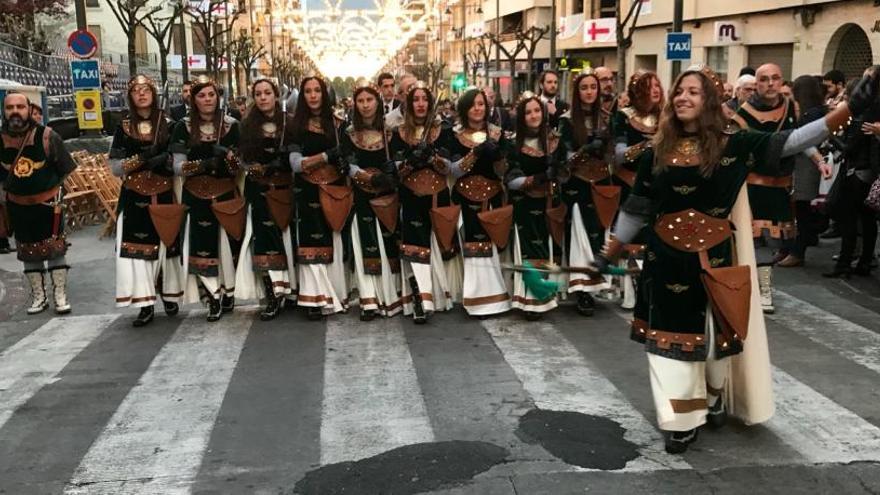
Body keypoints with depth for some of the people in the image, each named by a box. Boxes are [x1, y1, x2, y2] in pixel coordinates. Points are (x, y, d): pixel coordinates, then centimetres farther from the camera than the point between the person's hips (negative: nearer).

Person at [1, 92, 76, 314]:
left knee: (55, 249, 2)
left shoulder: (47, 136, -12)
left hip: (48, 203, -3)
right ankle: (38, 297, 25)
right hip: (18, 206, 3)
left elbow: (65, 170, -3)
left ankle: (60, 296, 13)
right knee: (29, 252, 12)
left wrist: (56, 191, 0)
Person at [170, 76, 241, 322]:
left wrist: (228, 157, -19)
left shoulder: (231, 125, 2)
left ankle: (228, 294, 20)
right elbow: (178, 166, -4)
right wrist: (204, 165, -19)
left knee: (227, 245, 3)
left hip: (226, 194, 0)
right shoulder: (183, 128, 2)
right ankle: (213, 299, 9)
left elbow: (242, 162, 3)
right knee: (201, 248, -3)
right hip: (196, 197, 0)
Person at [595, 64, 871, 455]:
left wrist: (852, 106, -20)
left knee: (716, 331, 14)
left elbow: (786, 143, -13)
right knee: (671, 333, 3)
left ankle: (714, 398, 41)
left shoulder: (732, 143, -6)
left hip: (715, 255, -1)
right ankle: (683, 420, 14)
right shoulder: (658, 151, 0)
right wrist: (609, 254, 8)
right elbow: (636, 208, 6)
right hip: (667, 256, 1)